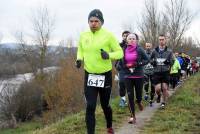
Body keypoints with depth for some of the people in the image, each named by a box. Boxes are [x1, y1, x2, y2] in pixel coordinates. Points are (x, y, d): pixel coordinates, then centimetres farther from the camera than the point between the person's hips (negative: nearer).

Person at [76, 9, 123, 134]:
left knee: (105, 105, 15)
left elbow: (120, 52, -7)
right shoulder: (83, 36, 1)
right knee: (90, 107, -7)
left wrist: (109, 55, -27)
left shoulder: (108, 35, -11)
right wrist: (79, 59, -2)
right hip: (89, 76, 2)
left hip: (105, 76, -2)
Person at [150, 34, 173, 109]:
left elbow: (172, 61, 5)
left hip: (165, 72, 0)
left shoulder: (169, 51, 3)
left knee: (164, 88, -1)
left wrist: (168, 62, -18)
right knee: (157, 88, -7)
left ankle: (163, 102, 20)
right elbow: (150, 60, 12)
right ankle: (159, 95, 28)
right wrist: (153, 62, -11)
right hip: (157, 72, 0)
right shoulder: (154, 51, 3)